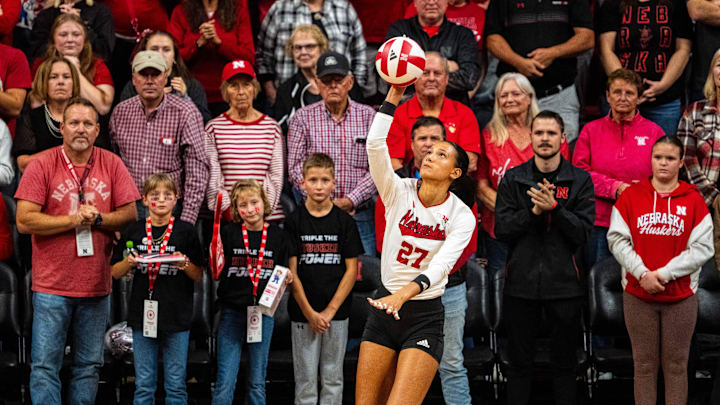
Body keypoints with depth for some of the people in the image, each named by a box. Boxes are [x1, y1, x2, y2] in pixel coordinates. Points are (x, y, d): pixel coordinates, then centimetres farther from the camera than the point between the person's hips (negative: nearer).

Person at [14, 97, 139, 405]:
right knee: (45, 367, -2)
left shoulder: (112, 164, 5)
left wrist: (98, 218, -13)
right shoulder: (42, 166, -4)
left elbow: (131, 214, 3)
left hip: (97, 285, 3)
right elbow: (24, 221, -11)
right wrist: (73, 220, -14)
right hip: (52, 285, -3)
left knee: (89, 366, 11)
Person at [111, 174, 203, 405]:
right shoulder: (133, 232, 6)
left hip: (176, 316, -1)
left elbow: (199, 276, 4)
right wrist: (130, 262, -10)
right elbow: (115, 273, 10)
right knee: (144, 385, 6)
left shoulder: (186, 232, 2)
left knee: (176, 385, 4)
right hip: (142, 315, 1)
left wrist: (184, 264, -15)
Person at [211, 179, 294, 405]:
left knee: (257, 382, 9)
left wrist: (287, 279, -8)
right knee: (225, 382, -3)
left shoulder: (279, 236, 2)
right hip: (232, 312, -1)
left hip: (264, 312, 1)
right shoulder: (229, 234, -3)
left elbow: (284, 273, 13)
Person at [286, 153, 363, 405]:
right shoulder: (294, 222, 0)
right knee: (305, 378, 2)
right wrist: (310, 313, -9)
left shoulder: (344, 221, 1)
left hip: (337, 312, 1)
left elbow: (351, 270, -1)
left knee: (332, 377, 7)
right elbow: (292, 272, -2)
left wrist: (329, 311, -8)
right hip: (303, 313, -1)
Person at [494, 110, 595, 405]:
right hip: (521, 282, 1)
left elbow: (583, 232, -6)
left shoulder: (580, 180, 2)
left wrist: (554, 207, -20)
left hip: (564, 284, -1)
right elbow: (501, 229, -2)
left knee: (564, 365, 8)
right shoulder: (512, 178, 5)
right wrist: (533, 211, -16)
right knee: (519, 364, 9)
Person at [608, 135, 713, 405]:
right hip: (638, 296, 1)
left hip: (681, 297, 0)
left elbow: (703, 248, -5)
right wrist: (642, 274, -14)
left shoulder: (694, 200, 1)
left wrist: (665, 273, -14)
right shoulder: (631, 196, 3)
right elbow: (617, 239, -2)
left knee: (676, 365, 5)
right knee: (644, 364, 6)